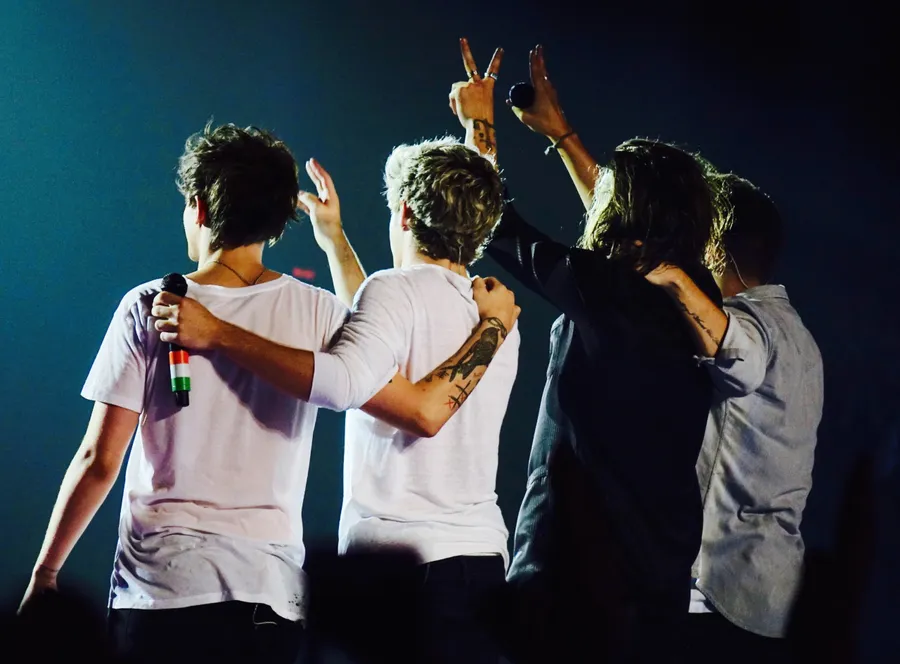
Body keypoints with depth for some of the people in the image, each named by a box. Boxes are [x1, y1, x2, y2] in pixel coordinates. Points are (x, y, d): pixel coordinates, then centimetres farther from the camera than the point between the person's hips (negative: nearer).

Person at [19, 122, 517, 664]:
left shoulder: (150, 308, -4)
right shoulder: (316, 313, -1)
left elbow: (99, 462, -4)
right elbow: (425, 412, -7)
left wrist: (43, 574, 6)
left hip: (160, 590, -2)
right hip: (272, 598, 2)